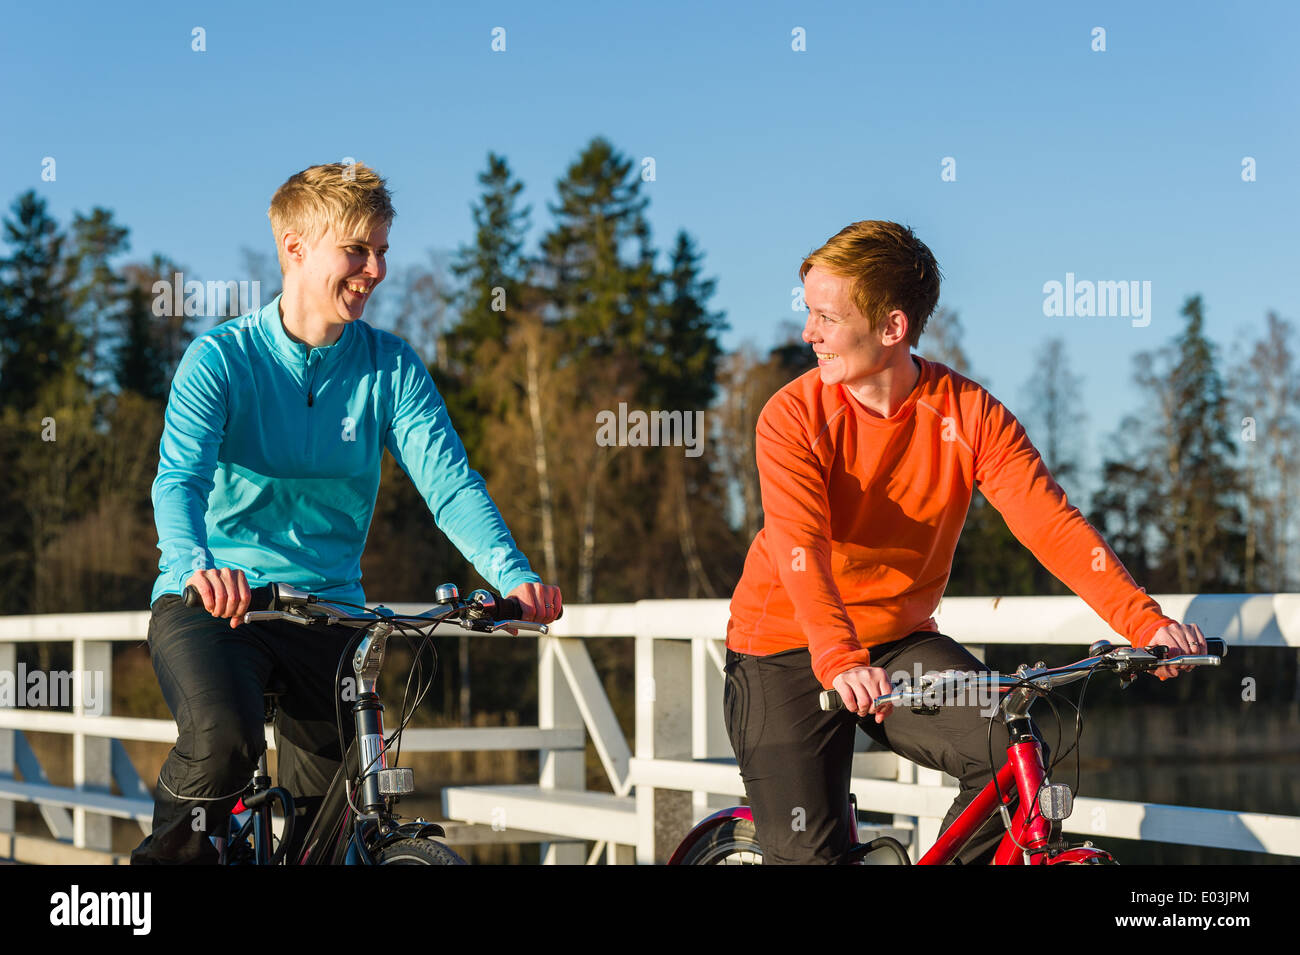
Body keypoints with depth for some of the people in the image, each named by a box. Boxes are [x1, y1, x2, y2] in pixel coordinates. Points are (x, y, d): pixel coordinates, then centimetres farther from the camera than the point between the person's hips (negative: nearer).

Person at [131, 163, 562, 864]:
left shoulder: (391, 369, 3)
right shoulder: (220, 358, -6)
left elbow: (449, 483, -8)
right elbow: (180, 477, -20)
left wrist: (513, 576, -27)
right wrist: (197, 565, -43)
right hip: (210, 601, -3)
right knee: (225, 737, -32)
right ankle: (170, 856, -5)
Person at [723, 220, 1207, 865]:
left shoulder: (972, 416, -10)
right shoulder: (793, 417, -16)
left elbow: (1053, 525, -18)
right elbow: (801, 550, -29)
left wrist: (1145, 622, -33)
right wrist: (841, 662, -47)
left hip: (898, 641, 2)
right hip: (788, 651, -2)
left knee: (1011, 750, -23)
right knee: (809, 853, -12)